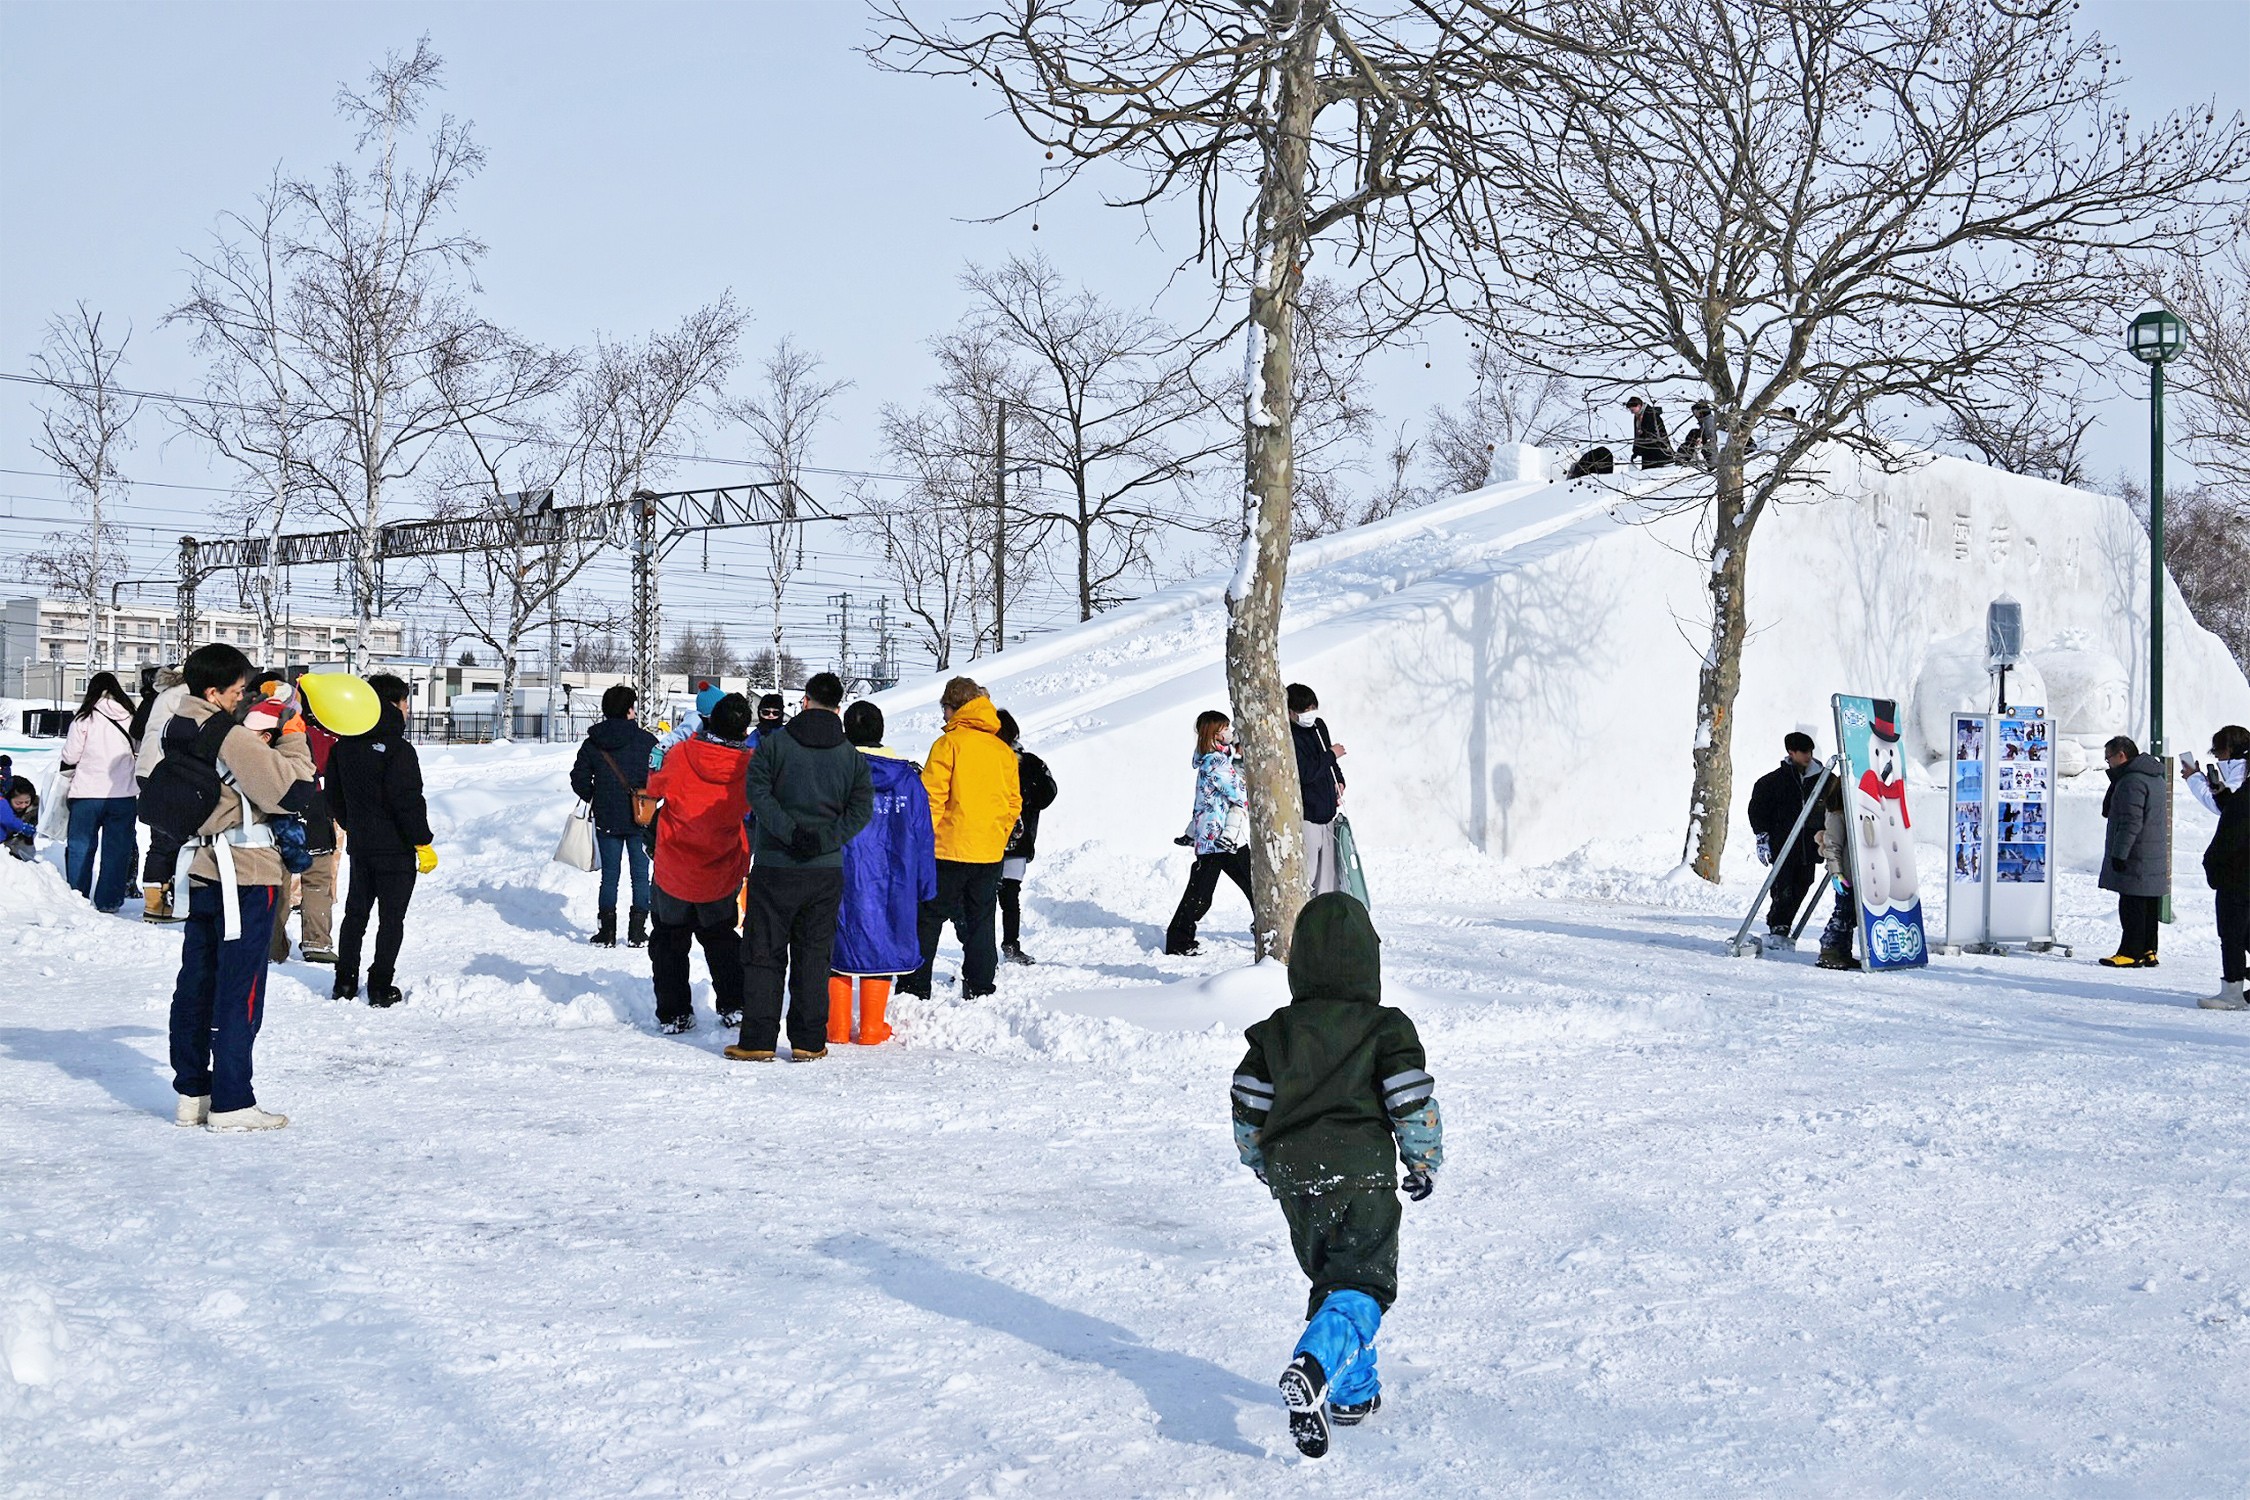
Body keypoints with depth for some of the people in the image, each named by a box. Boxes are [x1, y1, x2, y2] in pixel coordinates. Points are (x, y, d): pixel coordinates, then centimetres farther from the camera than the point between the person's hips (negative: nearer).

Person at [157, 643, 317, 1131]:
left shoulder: (179, 732, 6)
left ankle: (191, 1094, 20)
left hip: (203, 871, 8)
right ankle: (230, 1104, 1)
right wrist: (292, 738, -6)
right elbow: (293, 792, -18)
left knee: (196, 982, 13)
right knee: (240, 990, -2)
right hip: (247, 875, -8)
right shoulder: (234, 739, -18)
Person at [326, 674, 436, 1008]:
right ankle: (381, 987, 0)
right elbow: (408, 801, -20)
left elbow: (334, 796, 14)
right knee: (391, 917, 1)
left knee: (355, 912, 16)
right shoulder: (398, 749, -16)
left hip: (359, 845, 6)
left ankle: (345, 981, 18)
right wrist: (423, 843, -13)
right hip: (395, 847, -6)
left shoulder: (344, 746, 6)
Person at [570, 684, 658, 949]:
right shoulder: (646, 740, -8)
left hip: (606, 820, 2)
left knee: (609, 874, 8)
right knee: (640, 874, 7)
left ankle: (607, 931, 6)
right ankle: (636, 932, 7)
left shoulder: (592, 743, -1)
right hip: (640, 819, -2)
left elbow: (579, 778, -1)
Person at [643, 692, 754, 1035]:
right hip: (721, 876, 2)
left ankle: (673, 1013, 16)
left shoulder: (682, 754, -20)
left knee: (669, 941, 16)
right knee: (720, 936, 24)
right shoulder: (750, 766, -18)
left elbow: (655, 786, -3)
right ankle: (733, 1006, 18)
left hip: (672, 871, -1)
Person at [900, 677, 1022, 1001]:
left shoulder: (949, 743, -7)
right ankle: (981, 991, 11)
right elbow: (1014, 803, 11)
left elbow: (932, 797, -11)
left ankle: (914, 988, 0)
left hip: (949, 851, -5)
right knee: (981, 923, 11)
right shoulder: (1003, 750, 8)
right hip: (990, 853, 5)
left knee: (928, 920, 2)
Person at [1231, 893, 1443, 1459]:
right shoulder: (1386, 1027, -2)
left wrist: (1262, 1162, 27)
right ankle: (1314, 1369, -34)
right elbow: (1414, 1102, -7)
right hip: (1362, 1174, -4)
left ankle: (1354, 1393, 23)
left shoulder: (1274, 1031, 7)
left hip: (1294, 1180, 4)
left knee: (1330, 1280, 22)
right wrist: (1425, 1161, 9)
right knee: (1362, 1286, -6)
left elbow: (1248, 1107, 10)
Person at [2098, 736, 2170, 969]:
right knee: (2148, 907, 12)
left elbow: (2131, 822, -21)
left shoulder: (2131, 781, -17)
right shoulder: (2155, 777, 16)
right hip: (2154, 858, 10)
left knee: (2132, 906, -6)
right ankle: (2148, 952, 16)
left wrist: (2119, 853, -19)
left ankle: (2131, 953, -5)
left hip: (2135, 858, -10)